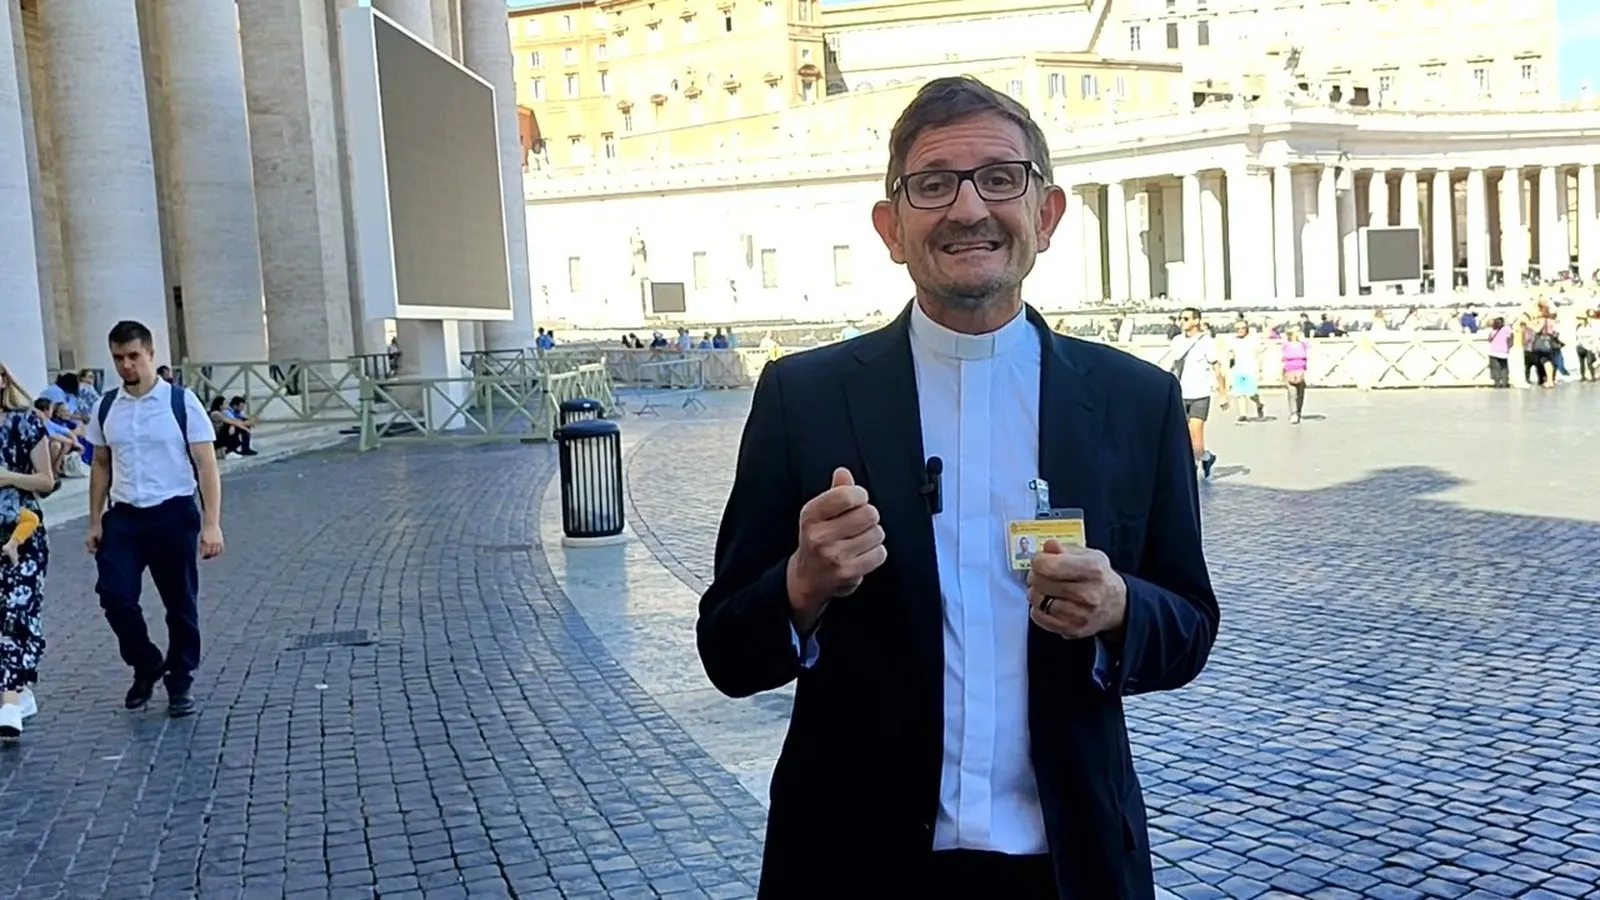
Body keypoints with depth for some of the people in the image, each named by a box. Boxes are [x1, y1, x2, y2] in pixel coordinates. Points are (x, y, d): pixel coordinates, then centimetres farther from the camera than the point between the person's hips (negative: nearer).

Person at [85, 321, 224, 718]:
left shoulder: (182, 402, -6)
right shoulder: (106, 407, 6)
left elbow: (206, 465, -7)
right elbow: (101, 465, 14)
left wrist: (211, 524, -14)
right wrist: (95, 521, 10)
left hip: (173, 514, -3)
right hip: (123, 516, 3)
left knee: (180, 604, 6)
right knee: (114, 594, -9)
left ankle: (180, 683, 23)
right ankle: (146, 664, 17)